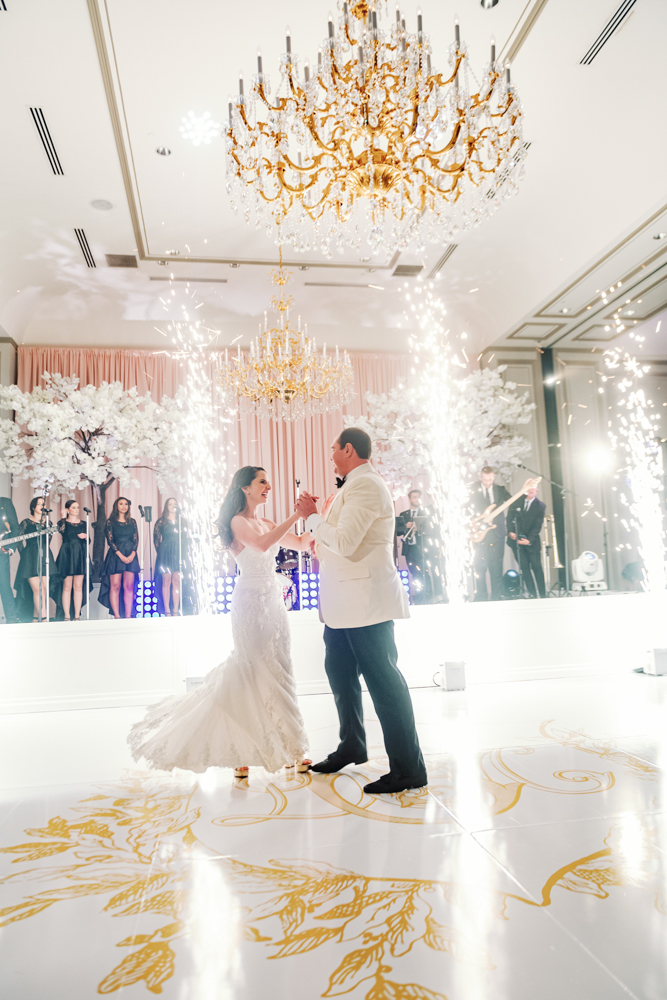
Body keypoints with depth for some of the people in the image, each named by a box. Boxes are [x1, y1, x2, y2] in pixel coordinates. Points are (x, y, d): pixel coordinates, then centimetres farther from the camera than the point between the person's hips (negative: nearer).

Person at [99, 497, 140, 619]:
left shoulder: (132, 522, 14)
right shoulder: (111, 522, 6)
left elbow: (136, 539, 7)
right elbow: (110, 540, -2)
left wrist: (132, 554, -8)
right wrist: (121, 555, -12)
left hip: (131, 555, 2)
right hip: (115, 555, -2)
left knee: (129, 586, -3)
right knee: (115, 586, -6)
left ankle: (128, 616, -2)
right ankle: (116, 616, -6)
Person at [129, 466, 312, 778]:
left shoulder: (267, 523, 14)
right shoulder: (238, 522, -8)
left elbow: (301, 543, 15)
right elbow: (262, 545, -26)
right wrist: (296, 515, -25)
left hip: (273, 601, 7)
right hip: (251, 602, -7)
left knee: (275, 672, 9)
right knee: (251, 672, -4)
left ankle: (283, 749, 17)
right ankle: (242, 752, 8)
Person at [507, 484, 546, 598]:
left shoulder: (540, 506, 1)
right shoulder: (517, 501, 7)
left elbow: (537, 525, -4)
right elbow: (510, 516, 7)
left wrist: (529, 540, -13)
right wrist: (510, 531, -8)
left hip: (532, 541, -1)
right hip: (516, 539, 2)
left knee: (537, 567, -3)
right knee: (524, 568, -2)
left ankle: (543, 594, 4)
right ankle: (532, 594, 1)